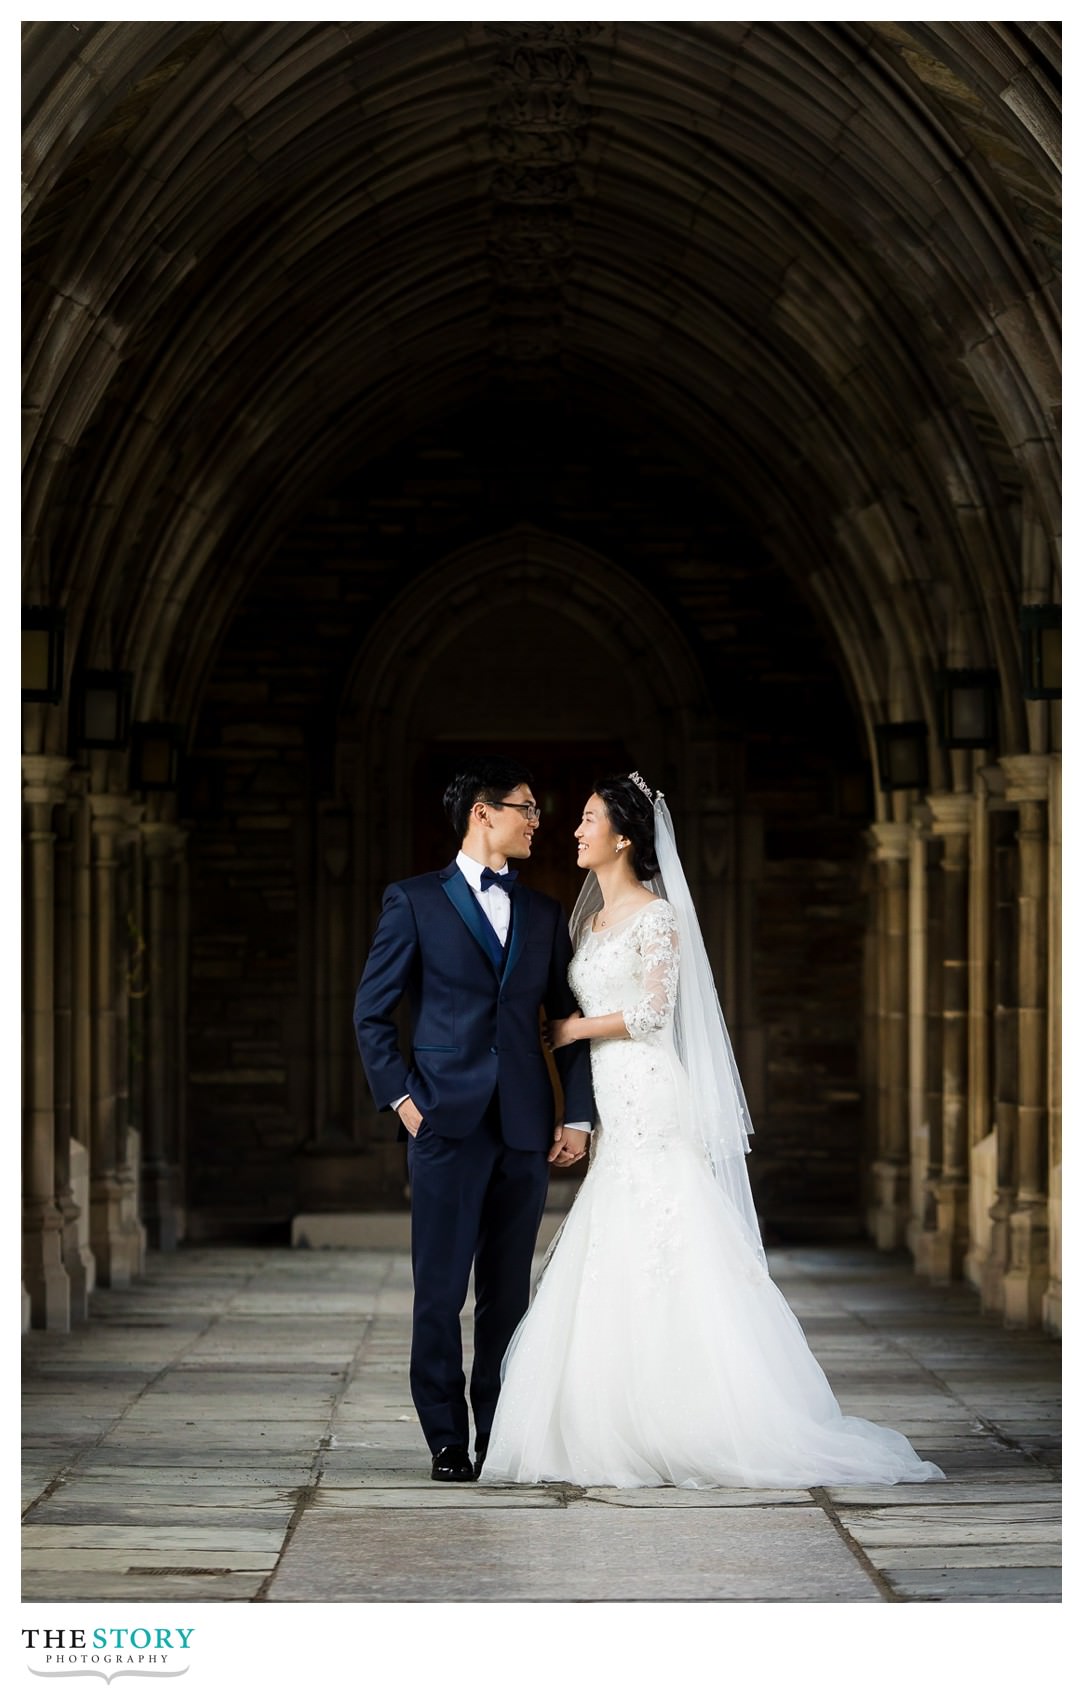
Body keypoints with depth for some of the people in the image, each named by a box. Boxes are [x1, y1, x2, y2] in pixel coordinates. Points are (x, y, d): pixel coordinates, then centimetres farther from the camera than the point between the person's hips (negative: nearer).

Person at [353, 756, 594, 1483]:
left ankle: (499, 1436, 13)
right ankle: (448, 1441, 5)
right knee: (441, 1290, -3)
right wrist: (402, 1099, -6)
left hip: (525, 1129, 4)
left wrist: (579, 1116, 5)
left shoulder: (544, 914, 15)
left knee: (508, 1292, 6)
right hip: (449, 1124, -3)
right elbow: (373, 1011, 3)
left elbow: (570, 1020, 15)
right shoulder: (416, 902, 3)